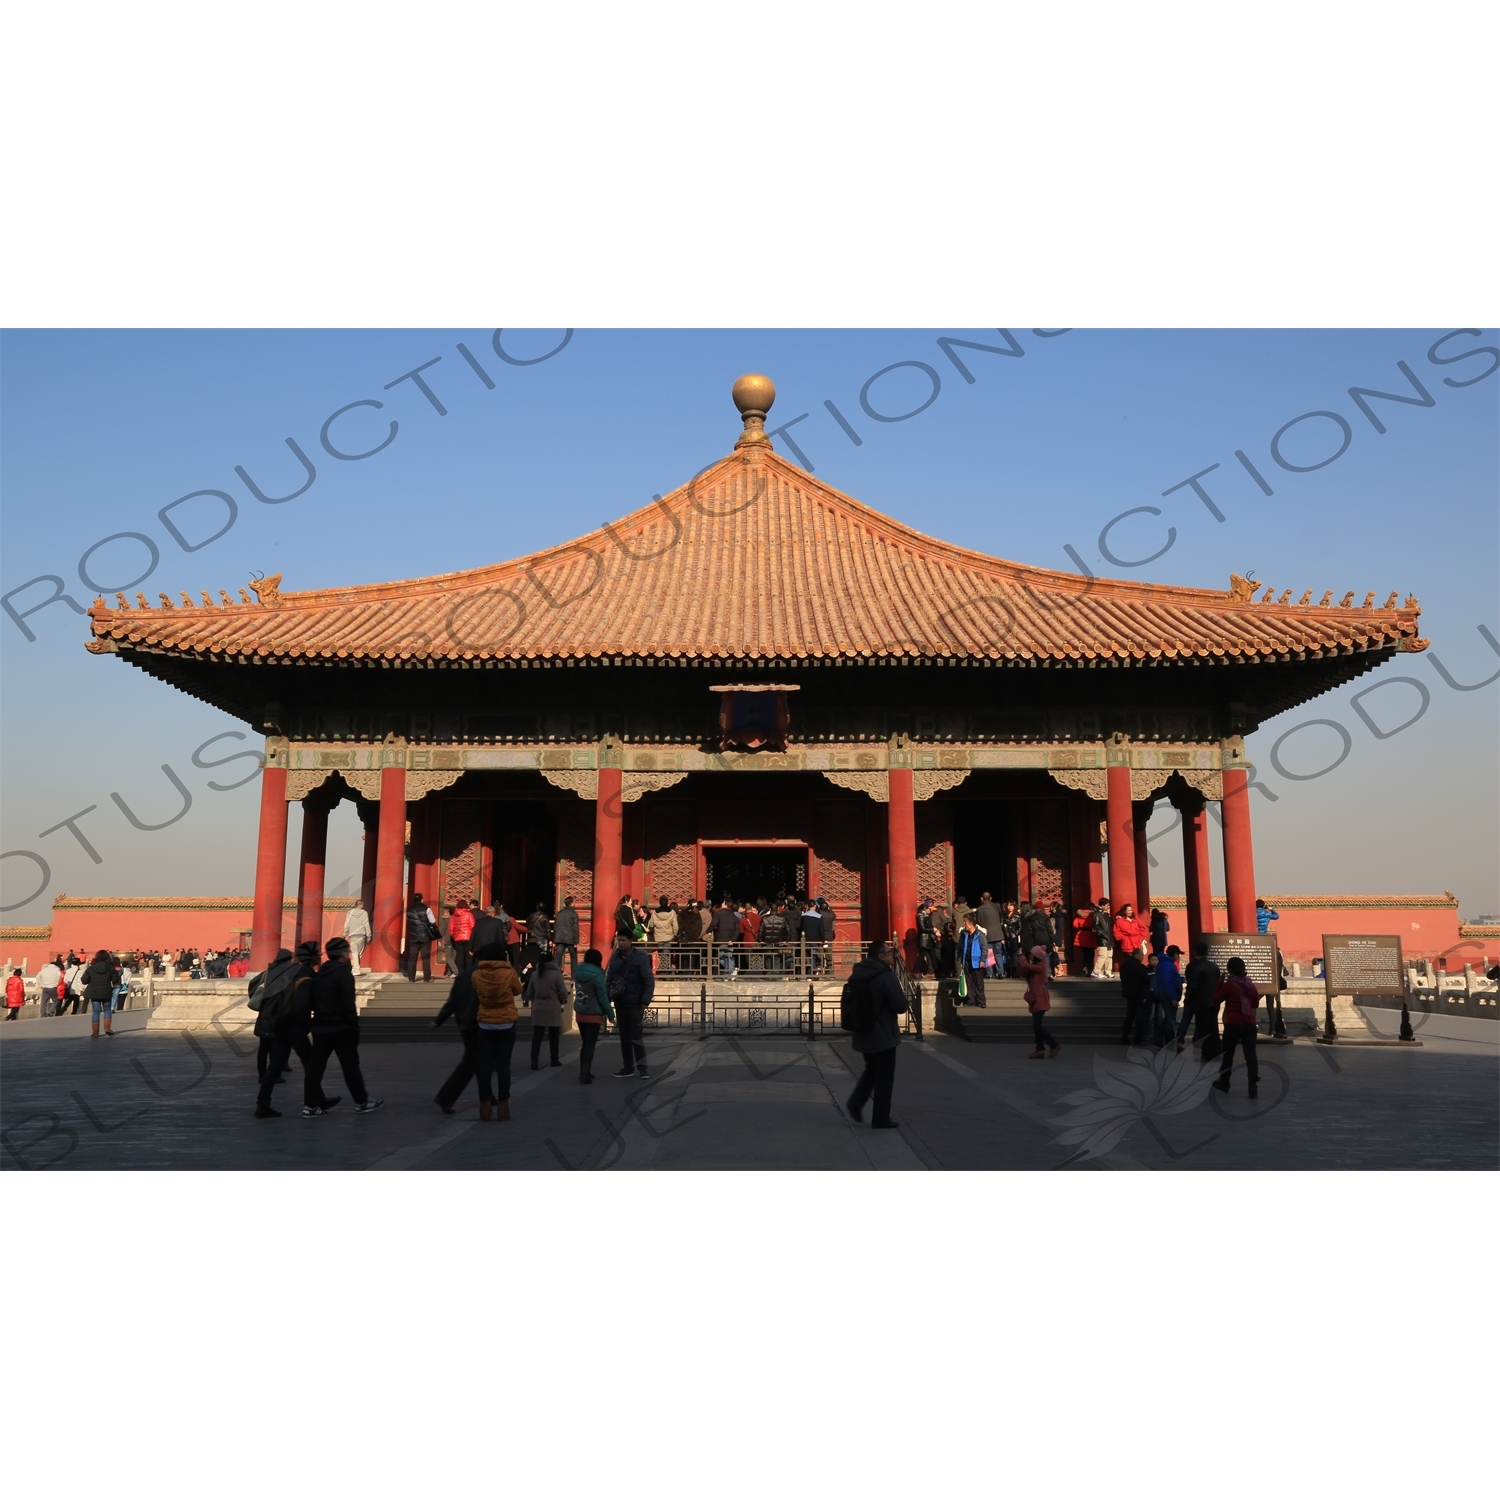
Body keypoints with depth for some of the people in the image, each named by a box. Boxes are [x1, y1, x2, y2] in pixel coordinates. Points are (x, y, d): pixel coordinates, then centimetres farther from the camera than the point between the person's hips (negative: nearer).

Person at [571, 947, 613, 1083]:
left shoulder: (577, 972, 3)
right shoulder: (597, 975, -17)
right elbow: (603, 997, -15)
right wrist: (610, 1013, -5)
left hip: (579, 1013, 6)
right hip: (593, 1015, -6)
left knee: (585, 1044, 17)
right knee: (590, 1045, -5)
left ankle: (584, 1072, 21)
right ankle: (585, 1074, -12)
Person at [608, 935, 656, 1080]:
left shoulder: (640, 958, -10)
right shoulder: (615, 958, 6)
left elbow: (649, 981, -11)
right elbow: (609, 980, 10)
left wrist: (645, 1001, -16)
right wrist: (607, 999, 3)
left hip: (635, 1003, -6)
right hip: (620, 1003, 6)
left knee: (636, 1036, -6)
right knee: (624, 1036, 11)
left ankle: (641, 1067, 0)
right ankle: (628, 1067, 18)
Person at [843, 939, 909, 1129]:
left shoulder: (858, 975, 3)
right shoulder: (887, 977, -19)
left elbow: (849, 999, 11)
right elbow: (901, 1006, -18)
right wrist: (898, 989, 1)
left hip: (863, 1034, 7)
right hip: (883, 1035, -7)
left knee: (871, 1069, 25)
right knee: (884, 1077, 6)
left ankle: (856, 1102, 12)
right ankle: (881, 1119, 13)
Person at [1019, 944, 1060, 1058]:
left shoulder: (1041, 966, -15)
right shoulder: (1036, 966, 15)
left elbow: (1026, 966, -27)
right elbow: (1024, 974, 10)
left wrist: (1023, 959, -5)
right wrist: (1025, 961, -7)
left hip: (1040, 1000, -10)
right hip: (1036, 1000, 10)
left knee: (1037, 1026, -12)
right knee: (1037, 1026, 8)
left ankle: (1055, 1045, -4)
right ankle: (1040, 1050, 9)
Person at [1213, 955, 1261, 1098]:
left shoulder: (1228, 985, -9)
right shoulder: (1250, 984, 7)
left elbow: (1215, 1000, 1)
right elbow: (1256, 1003, 19)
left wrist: (1220, 983, 3)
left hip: (1233, 1024, -4)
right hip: (1250, 1024, 4)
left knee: (1227, 1053, 12)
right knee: (1250, 1054, -1)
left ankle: (1224, 1083, 24)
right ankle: (1253, 1086, -11)